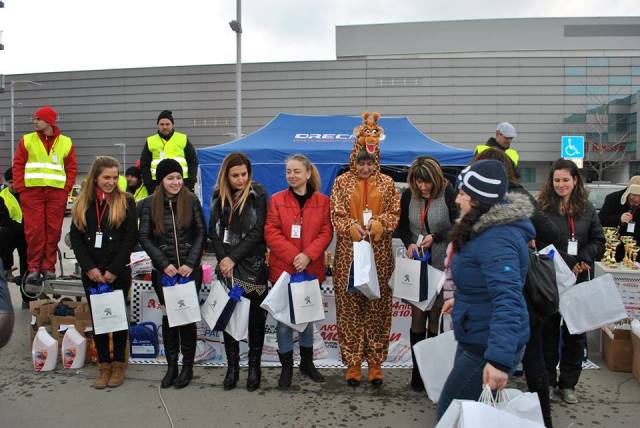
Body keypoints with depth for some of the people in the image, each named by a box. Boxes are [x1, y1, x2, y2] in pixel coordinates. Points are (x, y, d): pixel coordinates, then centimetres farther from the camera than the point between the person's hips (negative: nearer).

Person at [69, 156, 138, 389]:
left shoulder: (126, 201, -1)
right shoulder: (82, 203, 7)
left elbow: (131, 237, -7)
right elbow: (75, 237, 4)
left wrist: (114, 270, -12)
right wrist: (89, 267, -8)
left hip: (118, 272, -3)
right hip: (91, 272, 3)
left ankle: (119, 364, 19)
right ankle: (104, 365, 18)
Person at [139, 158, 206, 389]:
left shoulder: (191, 201, 1)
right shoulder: (149, 204, 2)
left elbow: (201, 233, 0)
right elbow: (144, 237, 0)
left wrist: (191, 263, -9)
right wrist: (164, 264, -9)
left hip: (190, 270, -1)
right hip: (163, 271, 1)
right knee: (168, 316, 7)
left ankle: (188, 367, 16)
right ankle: (171, 366, 19)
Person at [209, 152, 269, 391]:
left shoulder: (258, 194, -4)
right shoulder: (219, 196, 7)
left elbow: (257, 232, -10)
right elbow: (214, 231, 5)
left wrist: (233, 258, -13)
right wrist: (223, 259, -9)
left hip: (253, 265, -3)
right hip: (226, 266, 3)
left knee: (256, 316, 4)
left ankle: (254, 366, 16)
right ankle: (232, 365, 17)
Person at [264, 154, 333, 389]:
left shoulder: (322, 201, 3)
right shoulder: (277, 200, 0)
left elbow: (326, 233, -3)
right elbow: (271, 233, -7)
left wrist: (308, 255, -17)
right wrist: (293, 256, -18)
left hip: (311, 270, 1)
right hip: (283, 269, -1)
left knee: (308, 317, 14)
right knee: (284, 319, 4)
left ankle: (307, 362, 32)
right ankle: (286, 367, 18)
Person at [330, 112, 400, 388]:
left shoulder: (387, 183, 6)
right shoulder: (342, 182, 3)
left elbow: (395, 213, 5)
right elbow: (336, 215, 0)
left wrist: (381, 222, -15)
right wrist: (350, 226, -18)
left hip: (379, 254, 1)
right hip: (349, 254, -1)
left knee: (377, 307, 5)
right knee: (350, 307, 3)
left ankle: (375, 362, 18)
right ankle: (353, 362, 16)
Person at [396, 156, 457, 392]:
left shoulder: (449, 194, -9)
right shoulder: (408, 195, 2)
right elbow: (402, 227, 11)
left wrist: (434, 237, -17)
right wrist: (409, 244, -8)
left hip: (441, 265, -2)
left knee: (436, 317, 5)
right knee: (417, 317, 5)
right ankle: (417, 371, 16)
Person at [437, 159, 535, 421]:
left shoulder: (496, 241, -27)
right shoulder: (486, 229, 5)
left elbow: (507, 300, -37)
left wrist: (499, 359, -43)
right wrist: (462, 300, 30)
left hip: (489, 347, -10)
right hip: (475, 338, 10)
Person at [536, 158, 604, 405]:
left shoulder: (587, 209, 8)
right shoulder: (541, 207, -5)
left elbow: (599, 241, 8)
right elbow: (535, 244, -10)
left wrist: (584, 260, -12)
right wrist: (567, 265, -16)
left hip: (579, 281, 4)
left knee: (576, 333, 10)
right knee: (548, 331, 7)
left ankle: (568, 384, 23)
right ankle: (548, 382, 20)